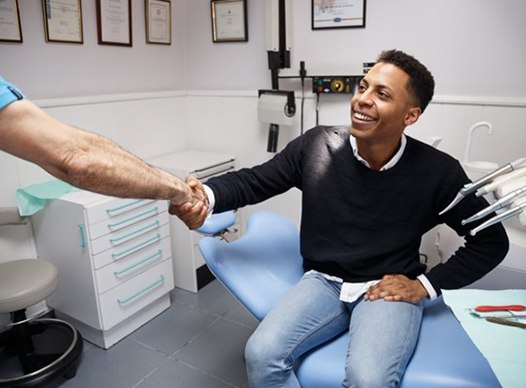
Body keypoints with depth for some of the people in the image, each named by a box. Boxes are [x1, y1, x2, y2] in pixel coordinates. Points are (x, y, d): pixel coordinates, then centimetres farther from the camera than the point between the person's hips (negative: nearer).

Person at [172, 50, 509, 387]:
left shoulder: (437, 172, -9)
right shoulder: (316, 146, -7)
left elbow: (491, 240, 3)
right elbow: (253, 181, 0)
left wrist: (426, 285, -6)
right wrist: (206, 195, -22)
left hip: (389, 291, -1)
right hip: (323, 282, 2)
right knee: (262, 355, -20)